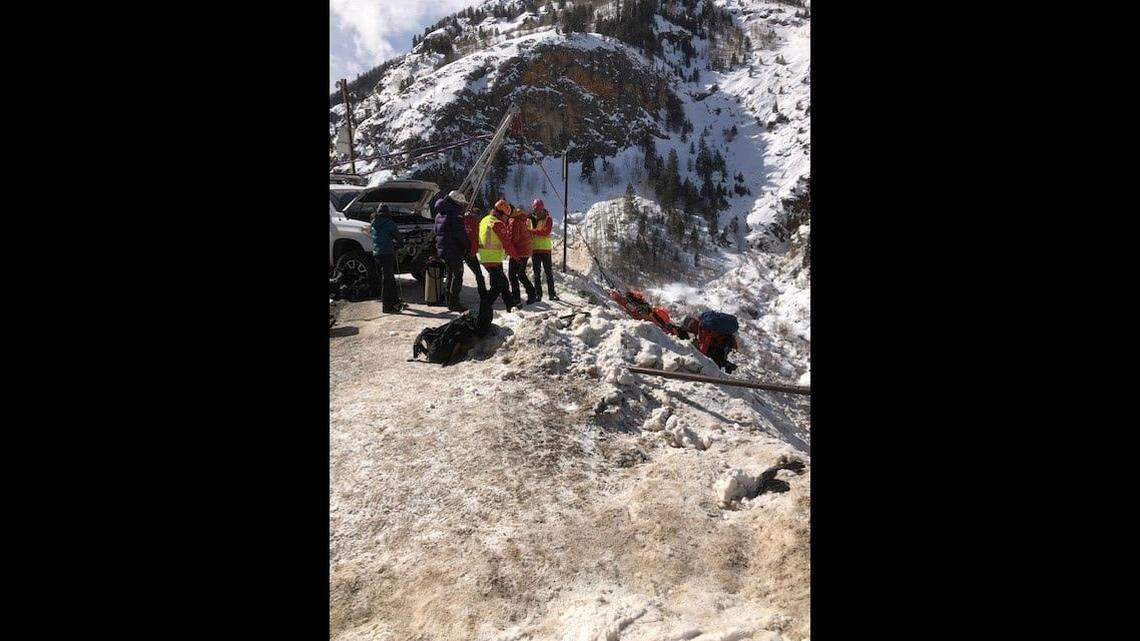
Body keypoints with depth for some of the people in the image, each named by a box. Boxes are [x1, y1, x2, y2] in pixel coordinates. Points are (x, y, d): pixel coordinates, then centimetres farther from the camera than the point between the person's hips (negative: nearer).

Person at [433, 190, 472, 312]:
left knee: (450, 274, 19)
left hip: (442, 249, 9)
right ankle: (454, 303, -4)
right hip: (454, 250, -9)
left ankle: (450, 302, 24)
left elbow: (437, 232, 23)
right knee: (457, 275, -3)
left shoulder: (440, 213, 16)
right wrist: (468, 244, -9)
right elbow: (460, 233, -19)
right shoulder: (455, 213, -14)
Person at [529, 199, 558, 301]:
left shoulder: (548, 219, -2)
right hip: (534, 249, 3)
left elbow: (546, 232, -18)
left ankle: (552, 293, 3)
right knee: (537, 273, 7)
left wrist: (533, 231, -26)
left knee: (549, 272, 0)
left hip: (545, 248, -3)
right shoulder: (530, 219, 7)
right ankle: (538, 294, 11)